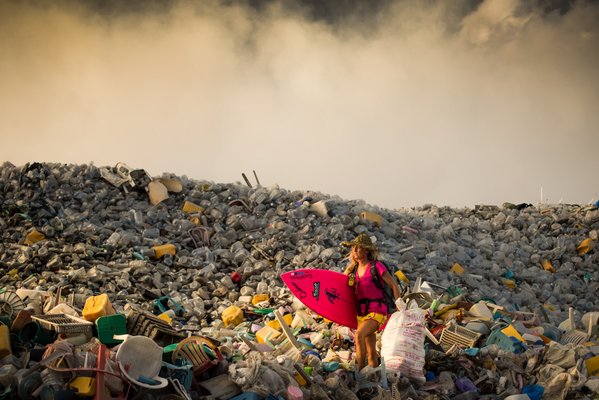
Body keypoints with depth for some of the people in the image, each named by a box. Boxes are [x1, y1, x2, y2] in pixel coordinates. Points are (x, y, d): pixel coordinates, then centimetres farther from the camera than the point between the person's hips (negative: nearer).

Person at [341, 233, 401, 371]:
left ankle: (360, 370, -26)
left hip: (377, 311, -7)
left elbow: (395, 286, -7)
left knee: (359, 335, -30)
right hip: (362, 312, 7)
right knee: (371, 354, 10)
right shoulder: (354, 268, 8)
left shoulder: (377, 266, -10)